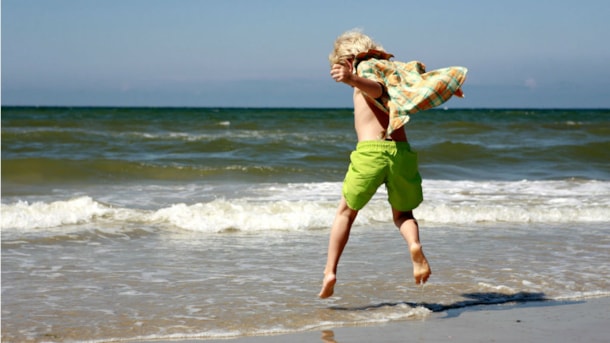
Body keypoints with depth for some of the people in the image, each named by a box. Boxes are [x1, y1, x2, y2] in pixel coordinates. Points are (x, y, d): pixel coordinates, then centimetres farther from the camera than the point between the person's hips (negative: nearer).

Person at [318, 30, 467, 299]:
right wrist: (451, 87, 58)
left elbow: (376, 89, -16)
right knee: (402, 215, 21)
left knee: (346, 213, 15)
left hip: (370, 151, -4)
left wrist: (352, 80, -36)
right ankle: (414, 245, -11)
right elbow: (421, 80, 37)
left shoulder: (364, 68, 6)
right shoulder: (394, 69, 21)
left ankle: (330, 271, 6)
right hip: (401, 152, 4)